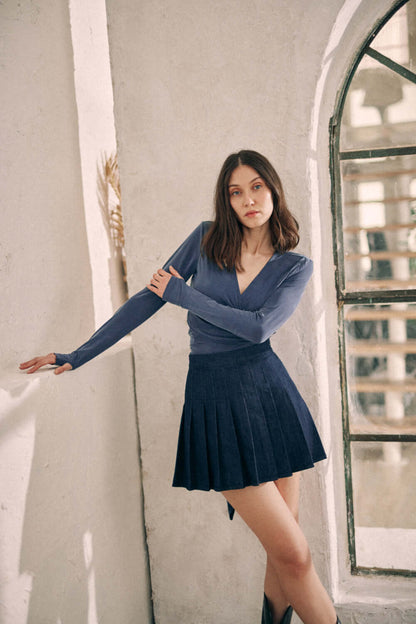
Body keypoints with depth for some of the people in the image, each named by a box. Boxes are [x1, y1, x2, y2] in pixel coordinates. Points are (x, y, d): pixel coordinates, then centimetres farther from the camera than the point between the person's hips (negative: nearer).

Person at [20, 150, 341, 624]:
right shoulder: (207, 239, 3)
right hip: (214, 398, -2)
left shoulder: (296, 266, 4)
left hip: (268, 392, 2)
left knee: (283, 547, 5)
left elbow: (260, 326, -12)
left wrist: (182, 294, -7)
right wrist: (79, 355, 2)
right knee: (291, 551, -6)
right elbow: (147, 299, 4)